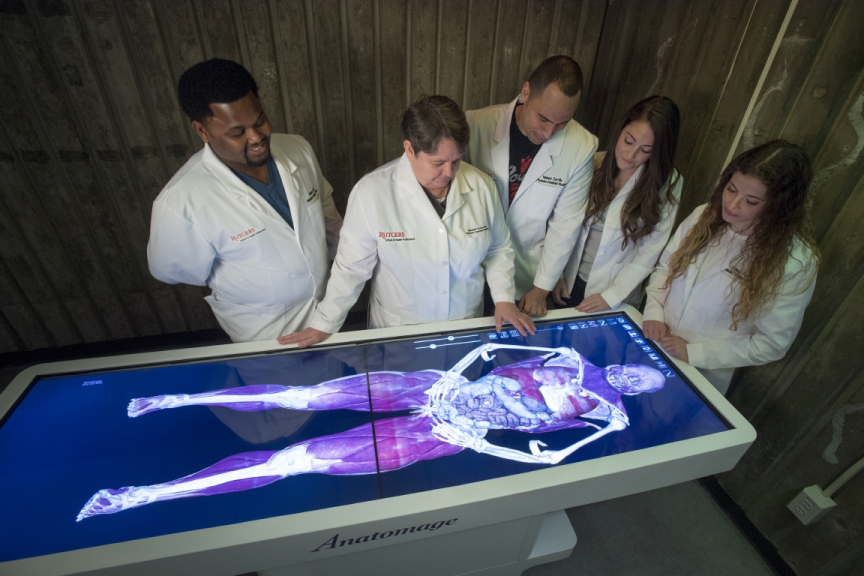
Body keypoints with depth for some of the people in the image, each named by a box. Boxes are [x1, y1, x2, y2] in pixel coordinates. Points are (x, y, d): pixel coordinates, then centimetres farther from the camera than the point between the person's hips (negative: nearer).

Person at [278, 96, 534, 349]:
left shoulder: (481, 186, -12)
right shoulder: (372, 193, -22)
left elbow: (499, 249, 3)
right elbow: (351, 268, -13)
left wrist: (503, 298, -6)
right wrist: (324, 325, -8)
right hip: (397, 335, -2)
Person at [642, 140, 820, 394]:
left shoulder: (795, 262, -19)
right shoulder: (704, 216, -8)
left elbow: (772, 343, -14)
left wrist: (693, 352, -19)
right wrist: (654, 313, -11)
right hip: (653, 344, 4)